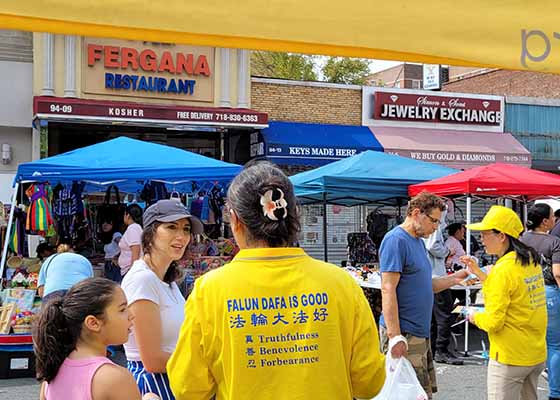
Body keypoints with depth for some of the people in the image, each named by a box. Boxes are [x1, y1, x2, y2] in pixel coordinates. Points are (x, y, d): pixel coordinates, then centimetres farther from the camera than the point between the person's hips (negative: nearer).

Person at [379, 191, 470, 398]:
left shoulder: (418, 241, 15)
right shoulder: (396, 240, -14)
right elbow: (388, 290, -20)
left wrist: (456, 278, 7)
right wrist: (395, 336, -24)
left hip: (421, 334, 10)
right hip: (404, 335, -10)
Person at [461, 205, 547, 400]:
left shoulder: (503, 269, -21)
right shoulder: (531, 260, 4)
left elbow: (493, 322, -21)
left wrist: (474, 317, -1)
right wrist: (478, 272, 12)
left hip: (510, 358, -9)